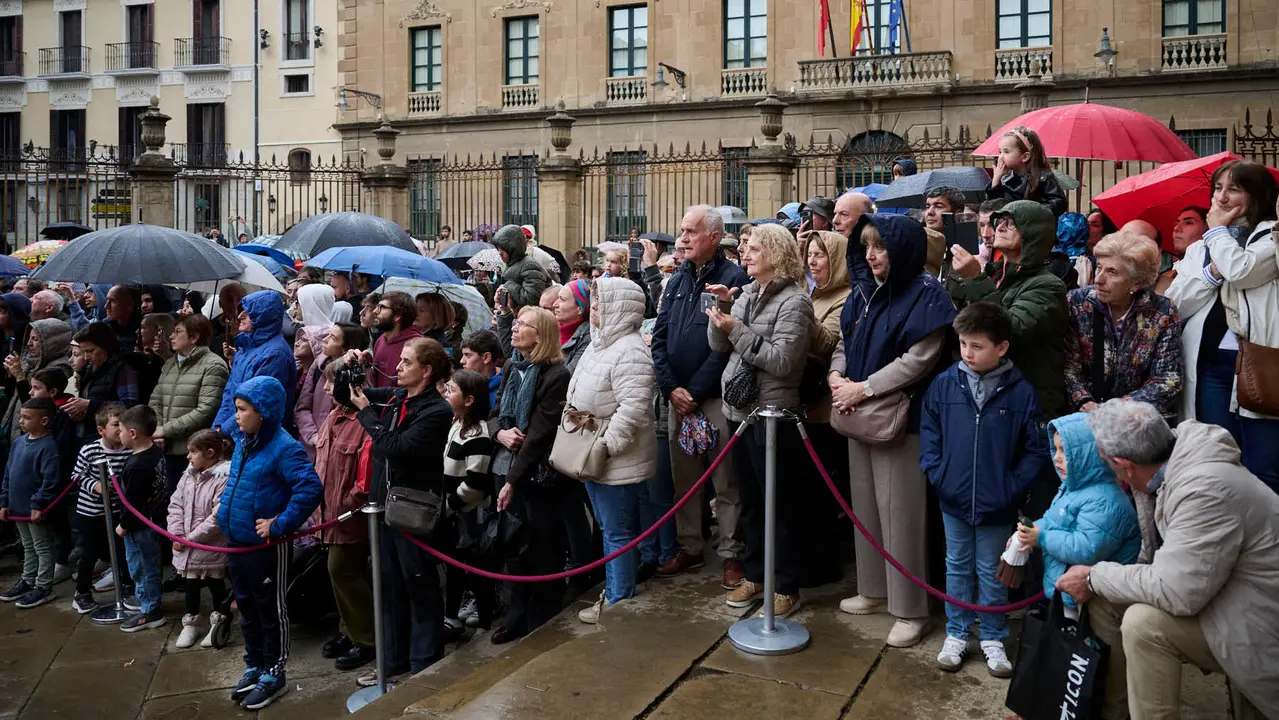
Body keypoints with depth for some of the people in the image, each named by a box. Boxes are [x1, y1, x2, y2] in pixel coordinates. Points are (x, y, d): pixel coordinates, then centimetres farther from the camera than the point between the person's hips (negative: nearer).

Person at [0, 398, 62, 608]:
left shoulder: (48, 446, -19)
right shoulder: (18, 442, 6)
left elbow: (50, 480, -22)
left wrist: (38, 505, -23)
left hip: (36, 509, -8)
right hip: (19, 507, 8)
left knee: (43, 548, 5)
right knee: (28, 547, 21)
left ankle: (44, 587, 14)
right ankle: (28, 581, 33)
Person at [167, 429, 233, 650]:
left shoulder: (224, 478, -22)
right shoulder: (189, 474, 3)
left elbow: (219, 517, -24)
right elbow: (176, 504, 7)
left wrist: (192, 537, -19)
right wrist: (176, 533, -5)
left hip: (212, 548, -7)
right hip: (186, 547, 7)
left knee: (216, 585, 10)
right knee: (189, 585, 18)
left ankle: (219, 623, 25)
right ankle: (190, 624, 33)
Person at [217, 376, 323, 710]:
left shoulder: (283, 447, -21)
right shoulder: (242, 441, 6)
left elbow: (311, 488, -31)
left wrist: (280, 524, -26)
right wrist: (225, 505, 12)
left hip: (266, 546, -8)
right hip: (236, 541, 8)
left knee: (270, 609, 7)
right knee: (246, 607, 20)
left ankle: (273, 674, 20)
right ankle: (254, 667, 36)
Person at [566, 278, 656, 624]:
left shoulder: (629, 351, -20)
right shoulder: (598, 345, 12)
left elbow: (633, 408, -28)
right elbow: (580, 392, 24)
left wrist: (604, 445, -25)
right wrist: (574, 413, 7)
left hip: (616, 460, -10)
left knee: (618, 533, 1)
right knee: (608, 529, 20)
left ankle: (620, 603, 13)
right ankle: (613, 592, 33)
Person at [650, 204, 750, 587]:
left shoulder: (735, 279, -7)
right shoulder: (677, 281, 13)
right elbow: (659, 337, 9)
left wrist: (695, 392, -14)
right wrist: (671, 388, -4)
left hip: (716, 397, -6)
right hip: (678, 397, 6)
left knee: (726, 483, 1)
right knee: (683, 478, 14)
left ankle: (732, 555, 12)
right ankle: (690, 549, 26)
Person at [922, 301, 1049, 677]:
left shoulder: (1021, 392, -11)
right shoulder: (944, 385, -6)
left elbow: (1037, 449, -5)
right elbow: (928, 432, 5)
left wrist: (1013, 487, -11)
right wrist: (936, 473, -5)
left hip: (997, 505, -2)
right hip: (953, 501, 2)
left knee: (992, 572, 14)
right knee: (957, 568, 16)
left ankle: (992, 639, 29)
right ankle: (956, 634, 30)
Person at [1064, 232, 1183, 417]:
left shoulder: (1162, 313, -4)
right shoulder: (1076, 302, -2)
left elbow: (1168, 379, -4)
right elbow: (1068, 364, -4)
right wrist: (1083, 401, -21)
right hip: (1084, 415, 0)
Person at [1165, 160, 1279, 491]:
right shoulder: (1198, 248, 18)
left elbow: (1241, 271, -16)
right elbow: (1174, 304, 8)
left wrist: (1218, 230, 1)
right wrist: (1212, 271, -6)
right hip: (1210, 364, 5)